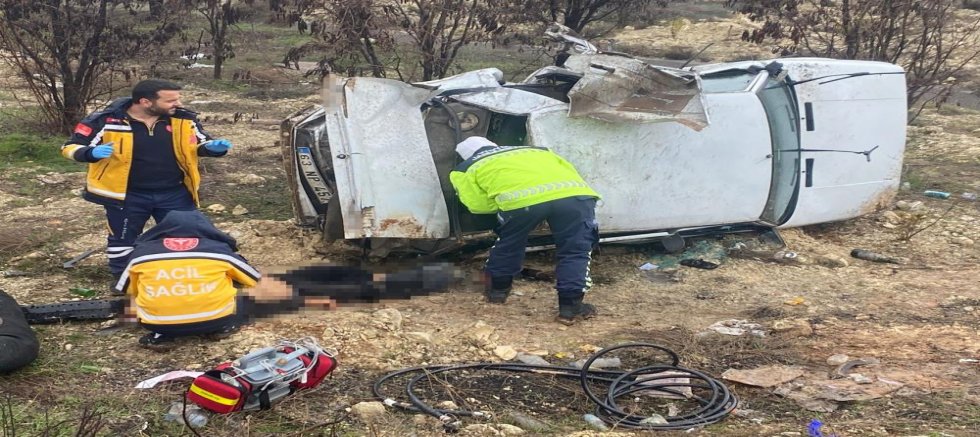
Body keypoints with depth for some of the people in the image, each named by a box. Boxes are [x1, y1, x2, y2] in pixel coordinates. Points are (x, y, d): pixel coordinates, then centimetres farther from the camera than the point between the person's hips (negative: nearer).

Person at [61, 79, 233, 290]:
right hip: (127, 196, -2)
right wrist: (92, 153, -34)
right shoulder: (106, 121, -17)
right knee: (122, 241, 14)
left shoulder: (183, 120, -7)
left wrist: (214, 147, -17)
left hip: (175, 194, 3)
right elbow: (71, 147, -11)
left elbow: (200, 144, 8)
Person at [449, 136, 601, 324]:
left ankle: (498, 289, 42)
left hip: (522, 199, -2)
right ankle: (570, 305, 14)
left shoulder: (467, 168, 31)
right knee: (575, 251, 18)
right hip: (576, 193, 2)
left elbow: (478, 205, 20)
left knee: (508, 243, 25)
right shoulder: (536, 150, 42)